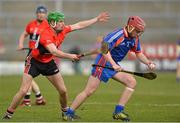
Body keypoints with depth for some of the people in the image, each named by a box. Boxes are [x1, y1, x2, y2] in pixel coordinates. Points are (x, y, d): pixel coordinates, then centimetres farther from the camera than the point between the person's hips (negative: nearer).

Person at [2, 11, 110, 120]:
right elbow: (54, 51, -44)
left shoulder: (62, 30, -9)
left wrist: (97, 19, 6)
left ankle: (65, 111, 29)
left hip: (48, 62, 7)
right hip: (34, 62, -7)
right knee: (24, 91, -15)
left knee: (63, 90, 6)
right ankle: (9, 113, -2)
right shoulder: (45, 35, -31)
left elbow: (79, 25, 4)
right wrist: (69, 56, -52)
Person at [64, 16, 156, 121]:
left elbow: (138, 53, 16)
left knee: (132, 82, -6)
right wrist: (113, 64, -40)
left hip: (114, 65, 8)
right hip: (103, 62, -8)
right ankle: (69, 114, 2)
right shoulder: (118, 35, -22)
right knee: (89, 91, -10)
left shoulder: (134, 39, 5)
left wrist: (148, 63, 0)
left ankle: (118, 112, -6)